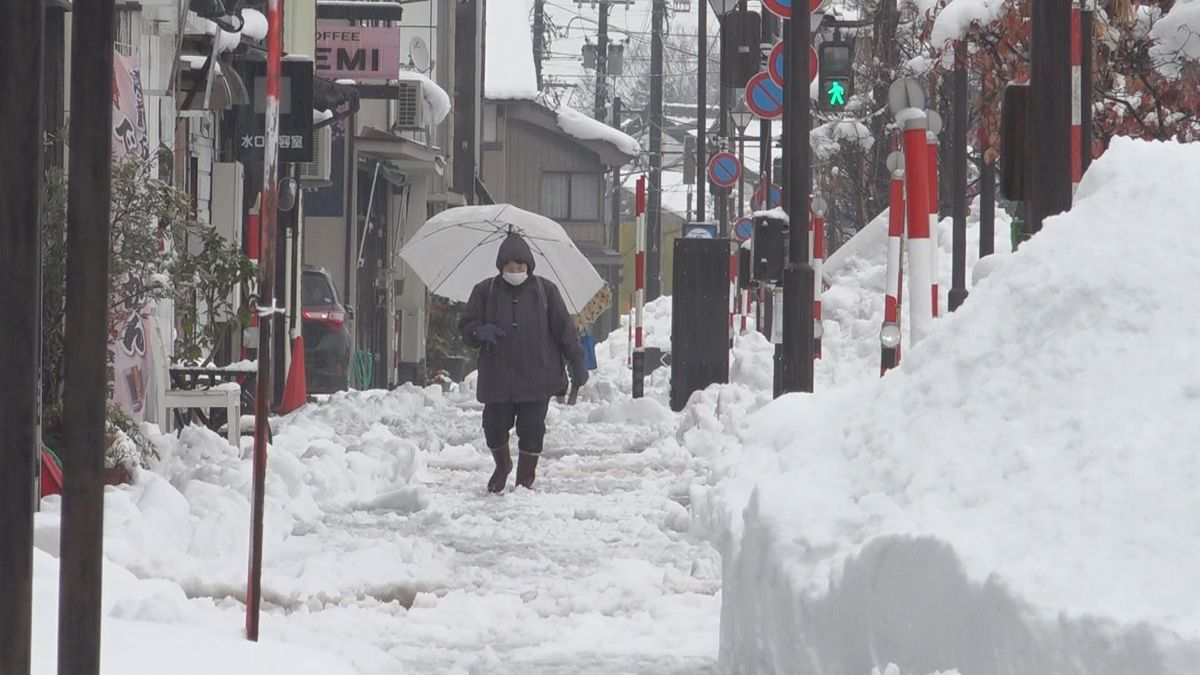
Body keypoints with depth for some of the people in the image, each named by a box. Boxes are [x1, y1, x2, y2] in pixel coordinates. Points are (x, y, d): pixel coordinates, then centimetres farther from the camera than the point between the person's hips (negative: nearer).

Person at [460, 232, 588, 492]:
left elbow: (564, 328, 6)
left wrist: (576, 361, 1)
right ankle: (502, 466, 31)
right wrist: (481, 331, -13)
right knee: (494, 427, 1)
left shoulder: (545, 290, 4)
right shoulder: (485, 291, 6)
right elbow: (466, 326, 10)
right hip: (497, 378, 1)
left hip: (537, 378, -1)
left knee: (532, 431, -2)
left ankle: (525, 479, 14)